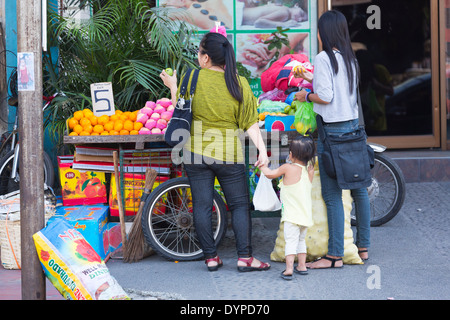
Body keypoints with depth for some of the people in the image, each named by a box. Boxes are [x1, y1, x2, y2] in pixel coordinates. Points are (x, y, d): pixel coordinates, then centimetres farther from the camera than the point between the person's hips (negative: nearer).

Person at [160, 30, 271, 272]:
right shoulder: (239, 83, -3)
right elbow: (250, 123, -5)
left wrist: (172, 85, 20)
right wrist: (262, 150, -2)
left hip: (196, 152, 0)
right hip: (228, 153, 0)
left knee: (201, 205, 7)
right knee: (239, 205, 7)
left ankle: (210, 257, 10)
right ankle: (245, 257, 3)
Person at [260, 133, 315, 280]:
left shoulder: (288, 168, -12)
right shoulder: (310, 169, 2)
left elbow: (270, 174, 0)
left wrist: (263, 166, 17)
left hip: (292, 215, -6)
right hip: (307, 214, 6)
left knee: (291, 240, -7)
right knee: (301, 240, 20)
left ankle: (289, 268, -12)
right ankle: (302, 266, 23)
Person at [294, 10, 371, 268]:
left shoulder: (324, 58, -12)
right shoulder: (351, 59, 10)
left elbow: (326, 96, -17)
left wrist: (306, 95, 1)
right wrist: (311, 79, 29)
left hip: (332, 130, -8)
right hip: (354, 126, 8)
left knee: (332, 195, -4)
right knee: (358, 189, 13)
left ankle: (335, 256, -2)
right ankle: (363, 247, 21)